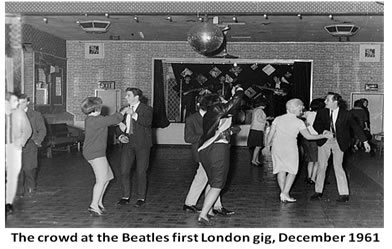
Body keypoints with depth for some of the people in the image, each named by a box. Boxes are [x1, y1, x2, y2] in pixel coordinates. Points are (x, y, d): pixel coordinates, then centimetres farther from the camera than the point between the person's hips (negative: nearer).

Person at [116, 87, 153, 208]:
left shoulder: (147, 109, -4)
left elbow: (147, 122, -24)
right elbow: (119, 127, 14)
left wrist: (134, 115, -36)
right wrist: (120, 136, -7)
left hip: (142, 145, -5)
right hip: (127, 144, 5)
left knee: (141, 172, 2)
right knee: (124, 171, 2)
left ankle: (141, 198, 15)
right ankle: (125, 197, 15)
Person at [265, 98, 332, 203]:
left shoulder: (278, 119, 5)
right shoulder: (298, 122, -3)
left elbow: (270, 134, 4)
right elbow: (308, 136, -3)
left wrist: (268, 145, 21)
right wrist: (324, 136, 6)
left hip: (277, 146, 4)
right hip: (290, 148, -4)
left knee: (281, 170, 11)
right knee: (292, 171, 8)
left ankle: (283, 193, 10)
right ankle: (285, 193, -3)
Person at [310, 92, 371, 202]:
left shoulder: (345, 114, -10)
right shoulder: (322, 112, -4)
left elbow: (355, 127, -3)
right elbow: (316, 125, 2)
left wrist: (365, 141, -2)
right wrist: (324, 132, -19)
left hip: (339, 143, -3)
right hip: (324, 141, 3)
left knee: (338, 166, -5)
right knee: (322, 166, 5)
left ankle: (344, 194, 5)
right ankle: (318, 192, 17)